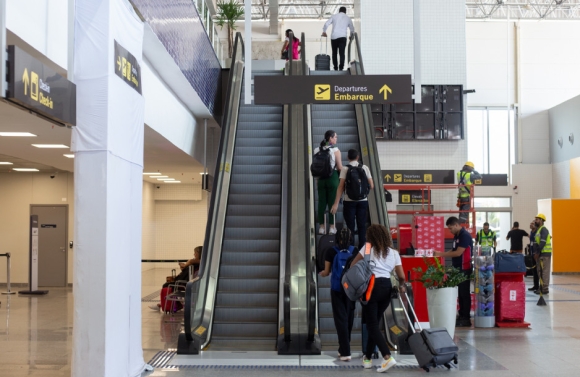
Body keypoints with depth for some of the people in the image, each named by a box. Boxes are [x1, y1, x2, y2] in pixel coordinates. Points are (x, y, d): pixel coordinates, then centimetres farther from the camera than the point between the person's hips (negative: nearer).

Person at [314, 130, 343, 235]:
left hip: (321, 178, 4)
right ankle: (332, 227, 4)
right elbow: (340, 167, -8)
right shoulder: (335, 150, -8)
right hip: (333, 177, -4)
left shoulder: (317, 150, 4)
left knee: (321, 203, 7)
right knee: (332, 203, 2)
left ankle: (322, 227, 9)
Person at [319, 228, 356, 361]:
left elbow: (326, 272, 0)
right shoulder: (355, 251, -1)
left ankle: (345, 352, -6)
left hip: (337, 289, -2)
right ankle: (343, 349, 27)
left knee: (341, 319, 1)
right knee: (348, 318, 15)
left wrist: (321, 273, 23)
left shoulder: (331, 252, -5)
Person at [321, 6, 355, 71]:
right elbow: (352, 28, 21)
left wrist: (324, 32, 17)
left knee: (334, 53, 11)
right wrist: (351, 36, 39)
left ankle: (335, 67, 10)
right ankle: (341, 67, -25)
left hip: (334, 37, 1)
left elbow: (326, 24, 3)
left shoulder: (334, 16, 11)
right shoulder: (348, 18, 15)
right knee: (342, 52, -8)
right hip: (342, 37, -1)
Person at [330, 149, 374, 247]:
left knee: (350, 227, 5)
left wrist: (336, 204, -13)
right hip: (363, 201, 2)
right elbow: (371, 186, 2)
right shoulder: (365, 168, 3)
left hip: (349, 202, -2)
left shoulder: (345, 169, -4)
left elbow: (341, 187, -12)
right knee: (362, 226, 8)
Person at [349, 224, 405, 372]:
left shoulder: (368, 247, 6)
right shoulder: (394, 252, 13)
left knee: (372, 324, -3)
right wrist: (401, 286, 27)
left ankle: (388, 357, -18)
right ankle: (367, 358, 23)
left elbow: (353, 265, 2)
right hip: (387, 288, 4)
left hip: (372, 287, -4)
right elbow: (401, 276, 7)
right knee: (375, 323, 16)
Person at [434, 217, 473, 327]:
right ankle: (461, 316, 19)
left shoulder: (465, 235, -17)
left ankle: (466, 319, 2)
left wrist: (441, 254, -19)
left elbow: (458, 253, -22)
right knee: (460, 293, 12)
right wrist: (441, 254, 2)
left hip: (464, 269, -9)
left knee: (465, 293, -3)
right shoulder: (457, 236, 12)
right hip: (458, 268, 9)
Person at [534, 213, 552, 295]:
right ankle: (541, 287, 19)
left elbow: (542, 242, -19)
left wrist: (538, 252, -16)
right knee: (540, 272, 12)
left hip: (545, 253, -10)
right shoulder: (538, 230, 18)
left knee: (545, 271, -7)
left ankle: (545, 289, -5)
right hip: (540, 253, 10)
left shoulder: (543, 229, -11)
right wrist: (536, 253, 9)